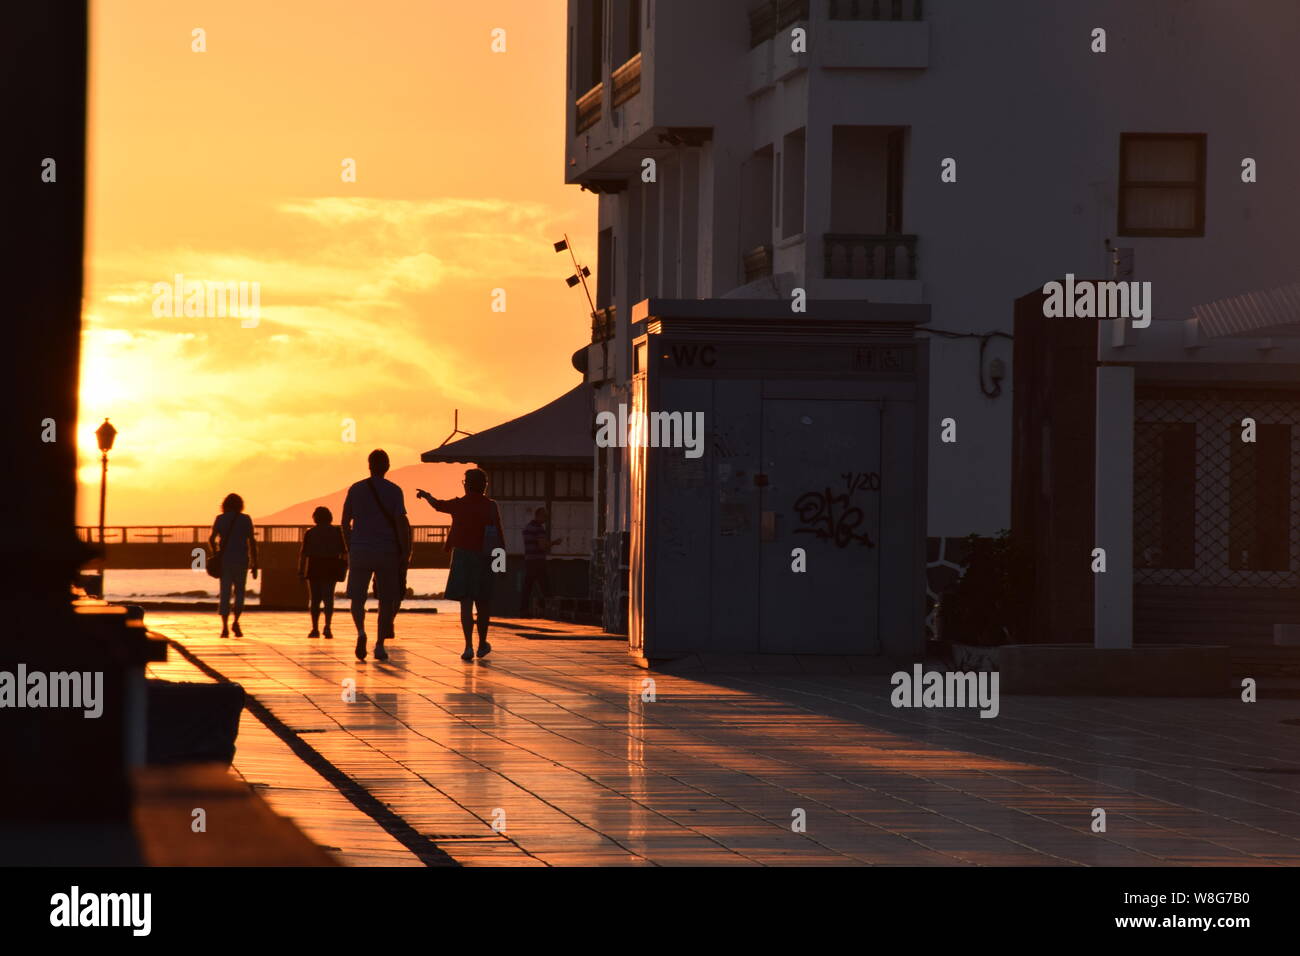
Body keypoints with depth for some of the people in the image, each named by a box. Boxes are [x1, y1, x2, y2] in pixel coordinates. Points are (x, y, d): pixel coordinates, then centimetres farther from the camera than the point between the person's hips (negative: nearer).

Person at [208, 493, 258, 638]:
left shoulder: (220, 519, 3)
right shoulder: (245, 519, 1)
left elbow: (211, 539, -5)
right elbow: (252, 542, -4)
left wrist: (215, 554, 14)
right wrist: (254, 564, -1)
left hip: (225, 560, 1)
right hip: (241, 560, -1)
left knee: (225, 593, 5)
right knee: (239, 592, 13)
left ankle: (224, 628, -4)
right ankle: (236, 622, -7)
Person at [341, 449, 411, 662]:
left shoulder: (356, 490, 4)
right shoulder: (394, 491, -2)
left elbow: (345, 523, 7)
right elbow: (401, 523, -8)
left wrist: (349, 549, 18)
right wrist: (405, 553, -3)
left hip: (360, 551, 1)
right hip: (387, 553, -1)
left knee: (357, 597, 7)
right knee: (387, 600, 9)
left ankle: (361, 631, -20)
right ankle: (380, 644, 6)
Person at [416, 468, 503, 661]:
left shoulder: (459, 505, -1)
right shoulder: (491, 506, -4)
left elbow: (437, 504, 19)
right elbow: (499, 535, -8)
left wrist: (426, 495, 40)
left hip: (462, 558, -1)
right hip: (484, 559, 1)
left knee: (466, 603, -5)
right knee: (483, 603, 14)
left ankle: (469, 646, -15)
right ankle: (482, 644, 27)